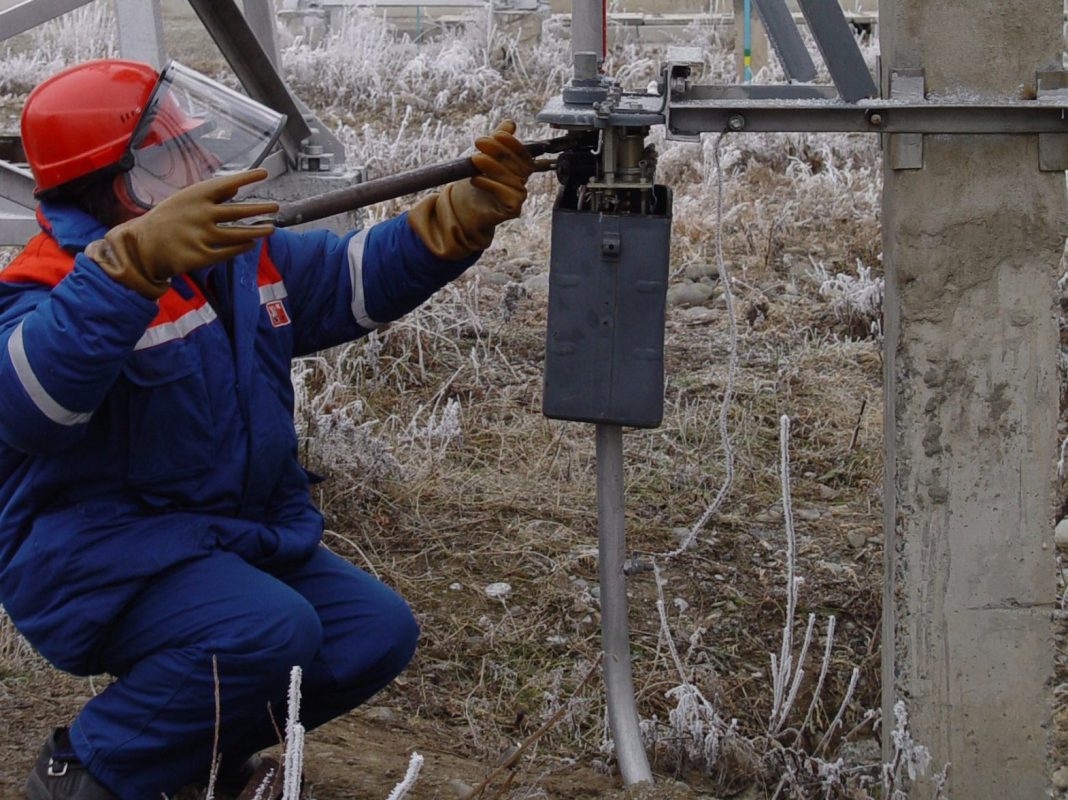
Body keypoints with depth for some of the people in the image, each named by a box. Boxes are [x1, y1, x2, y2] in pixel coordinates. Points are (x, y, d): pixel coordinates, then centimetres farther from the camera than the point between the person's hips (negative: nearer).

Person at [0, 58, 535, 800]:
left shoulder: (245, 254, 5)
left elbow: (362, 275, 7)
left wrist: (472, 208, -10)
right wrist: (134, 260, -53)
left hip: (243, 533, 9)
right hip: (104, 555, -8)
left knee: (377, 632, -1)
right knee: (270, 634, -30)